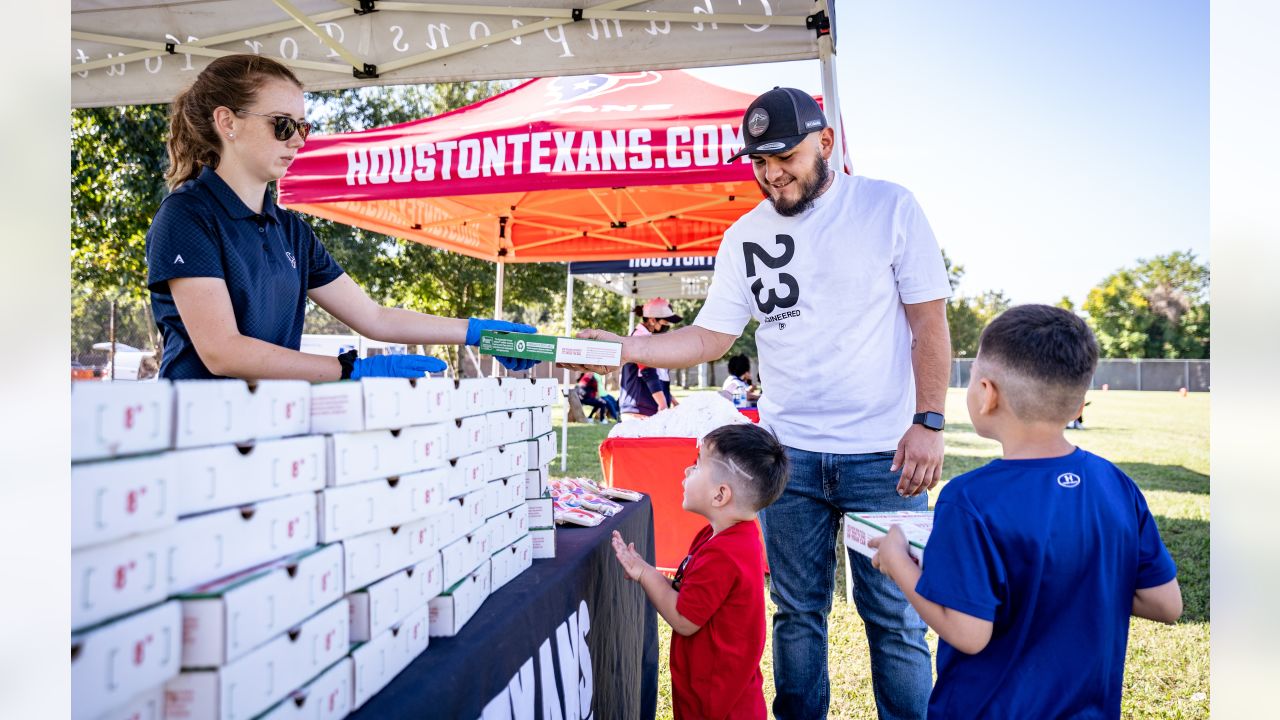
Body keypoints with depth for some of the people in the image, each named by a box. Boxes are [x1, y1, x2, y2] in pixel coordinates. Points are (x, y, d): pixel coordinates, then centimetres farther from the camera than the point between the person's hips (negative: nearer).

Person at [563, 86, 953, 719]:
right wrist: (620, 346, -8)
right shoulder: (744, 237, 6)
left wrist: (927, 422, -10)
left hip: (883, 454, -3)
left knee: (894, 616, 4)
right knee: (797, 612, 13)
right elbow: (709, 339, 5)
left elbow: (929, 323, -2)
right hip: (788, 453, 3)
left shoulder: (889, 207, -2)